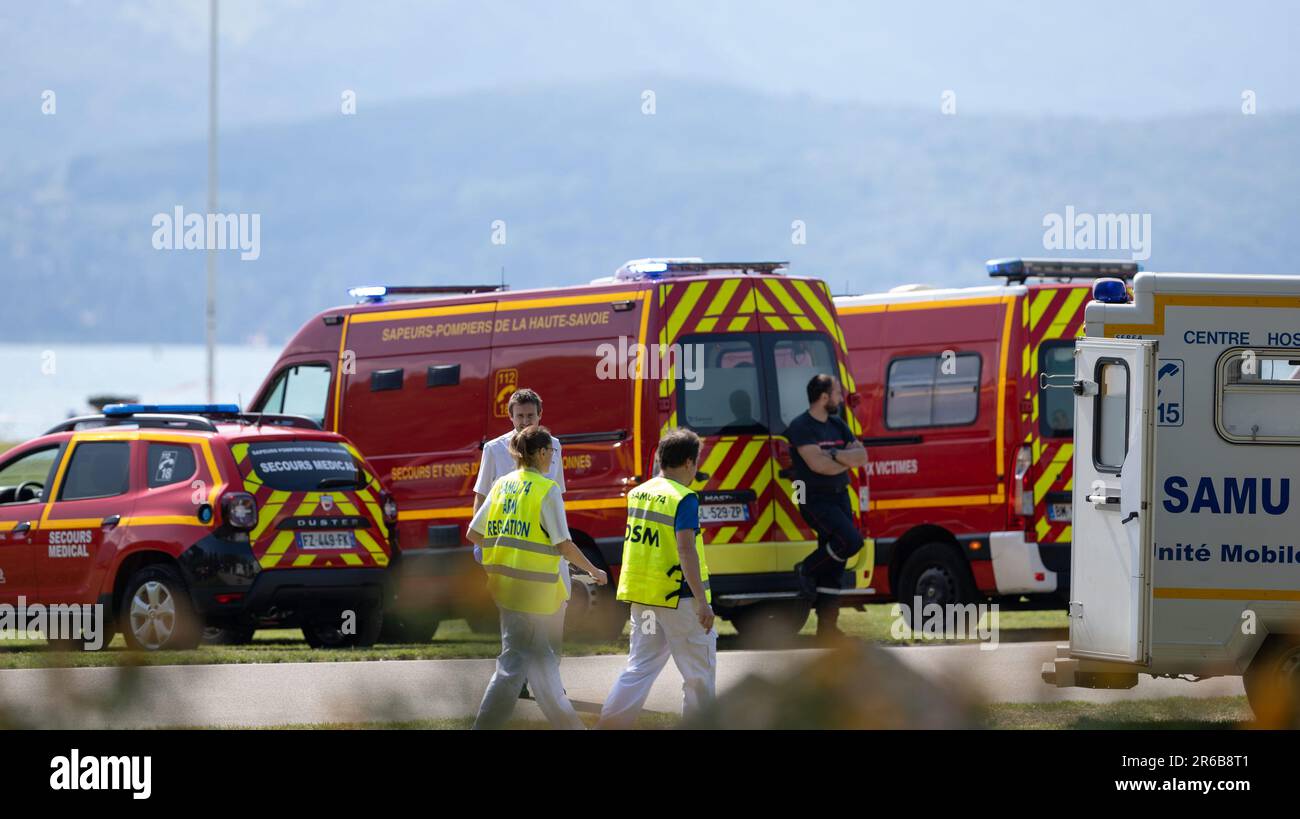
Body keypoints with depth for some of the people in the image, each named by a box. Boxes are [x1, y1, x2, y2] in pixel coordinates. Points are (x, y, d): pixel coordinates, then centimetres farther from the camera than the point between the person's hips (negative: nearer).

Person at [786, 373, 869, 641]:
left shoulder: (838, 426, 15)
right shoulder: (801, 427, -9)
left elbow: (862, 456, 5)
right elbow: (818, 464, -19)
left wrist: (834, 455, -12)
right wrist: (848, 460, -4)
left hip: (839, 497, 8)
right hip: (816, 499, -8)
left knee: (834, 568, 6)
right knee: (850, 540, -26)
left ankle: (827, 627, 9)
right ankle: (806, 571, -3)